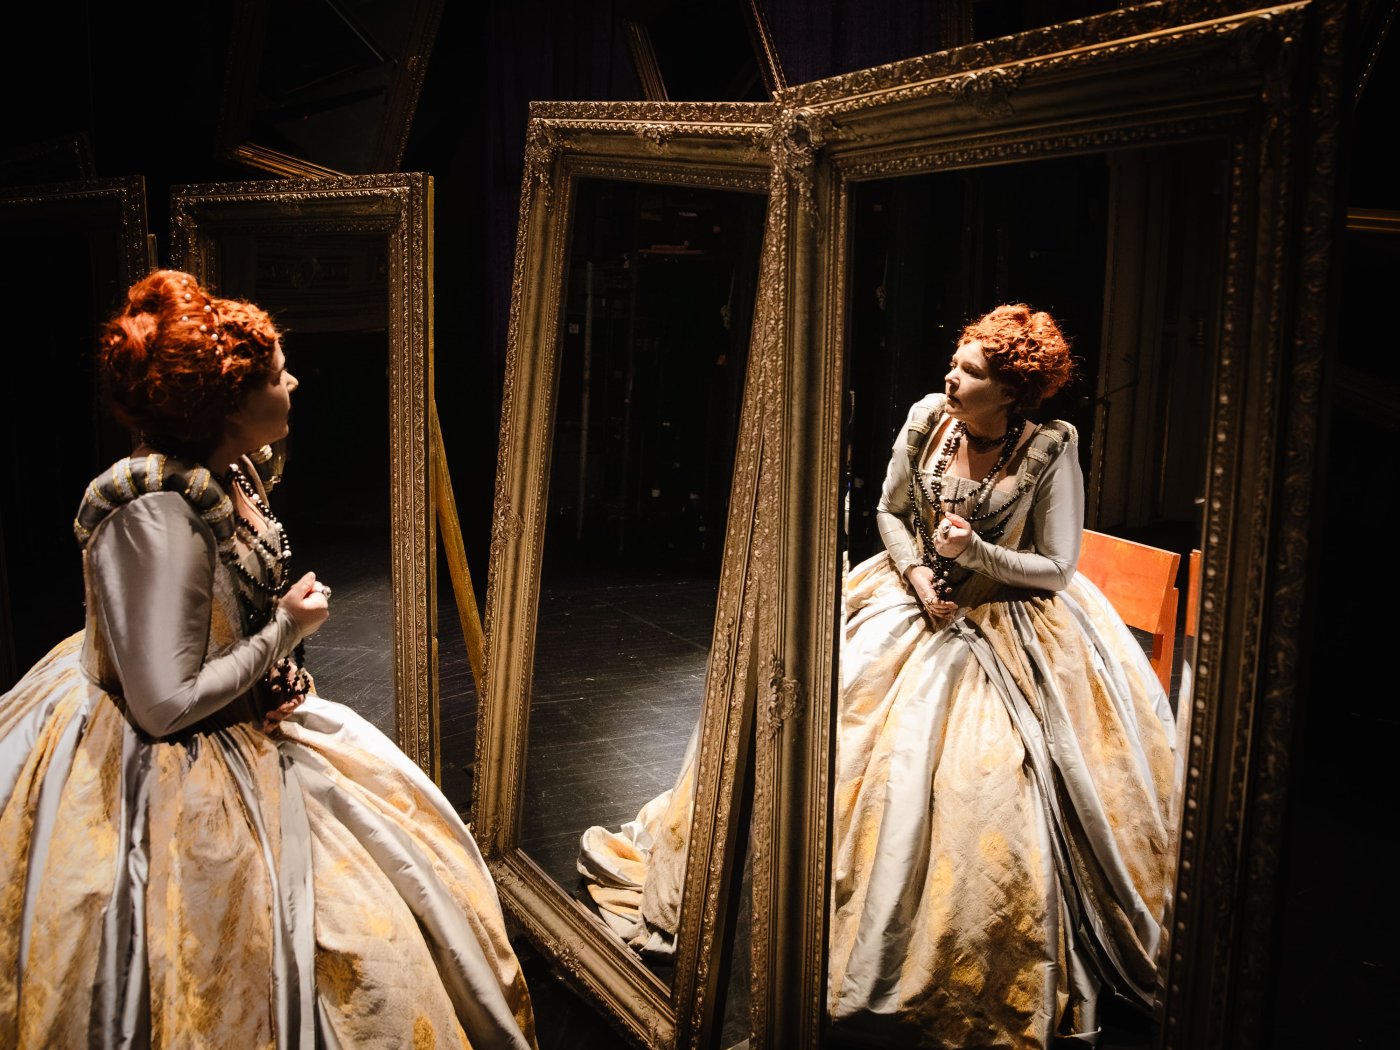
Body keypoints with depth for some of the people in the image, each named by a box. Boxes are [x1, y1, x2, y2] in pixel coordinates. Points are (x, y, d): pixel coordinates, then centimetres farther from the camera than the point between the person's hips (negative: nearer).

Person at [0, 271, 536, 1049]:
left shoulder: (235, 475, 0)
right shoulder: (159, 516, -29)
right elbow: (166, 705, -28)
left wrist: (283, 671, 0)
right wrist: (287, 630, -18)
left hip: (252, 724, 9)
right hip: (168, 774, -9)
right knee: (356, 938, -4)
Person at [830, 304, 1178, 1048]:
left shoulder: (1049, 451, -13)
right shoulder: (927, 420, -3)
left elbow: (1057, 567, -8)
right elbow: (891, 512, 9)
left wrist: (973, 553, -21)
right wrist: (917, 573, -8)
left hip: (1010, 623, -4)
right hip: (920, 601, 4)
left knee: (991, 779, -15)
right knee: (853, 728, -10)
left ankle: (988, 978, 8)